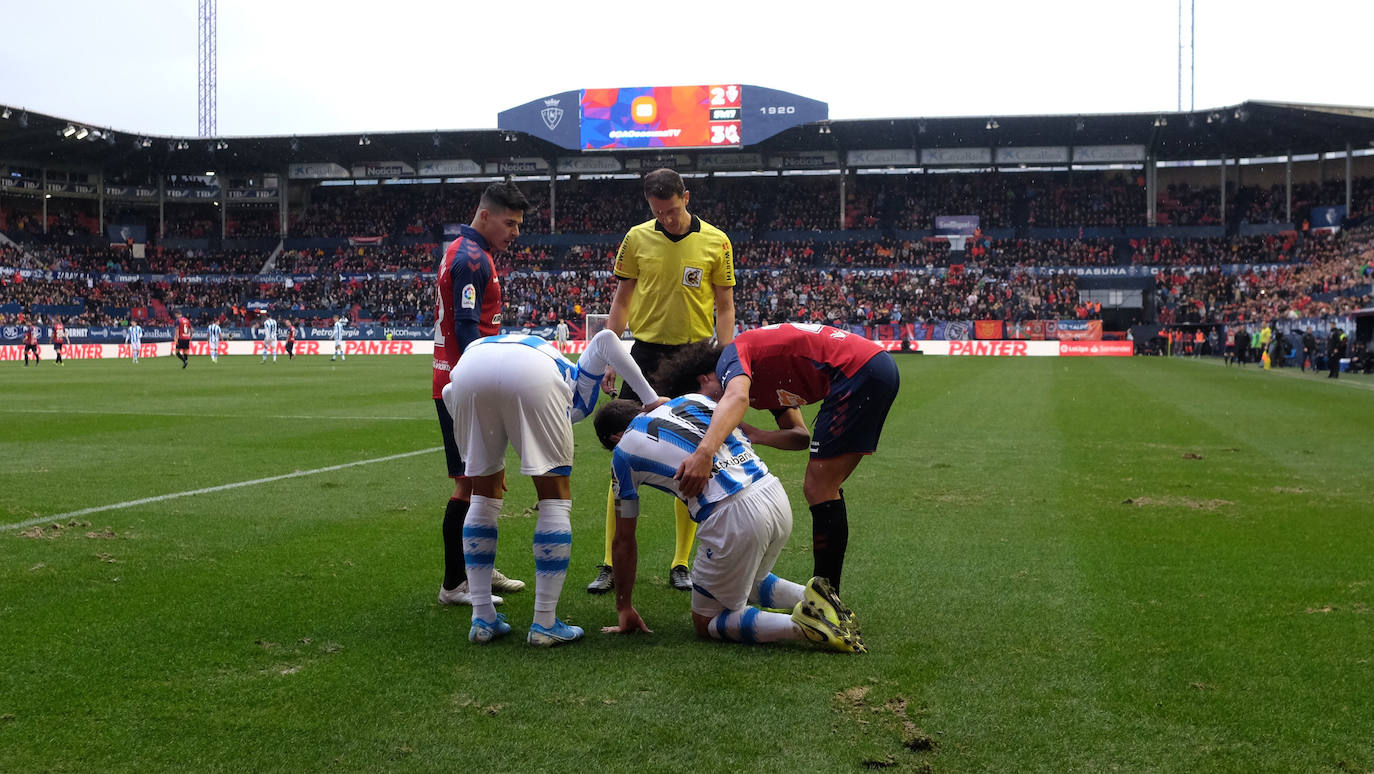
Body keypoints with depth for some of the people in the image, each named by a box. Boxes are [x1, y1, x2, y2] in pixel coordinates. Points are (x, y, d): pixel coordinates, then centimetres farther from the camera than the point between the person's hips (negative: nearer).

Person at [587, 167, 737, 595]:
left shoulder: (716, 242, 1)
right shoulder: (636, 239, 3)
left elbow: (725, 307, 4)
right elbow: (621, 301, 8)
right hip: (646, 353, 0)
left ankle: (681, 565, 13)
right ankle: (611, 564, 5)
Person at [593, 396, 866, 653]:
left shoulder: (624, 454, 12)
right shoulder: (689, 401, 23)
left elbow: (623, 541, 19)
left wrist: (625, 609, 28)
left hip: (732, 516, -7)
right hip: (776, 496, 7)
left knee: (706, 623, 12)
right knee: (750, 583, 35)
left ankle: (802, 624, -11)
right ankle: (810, 596, 6)